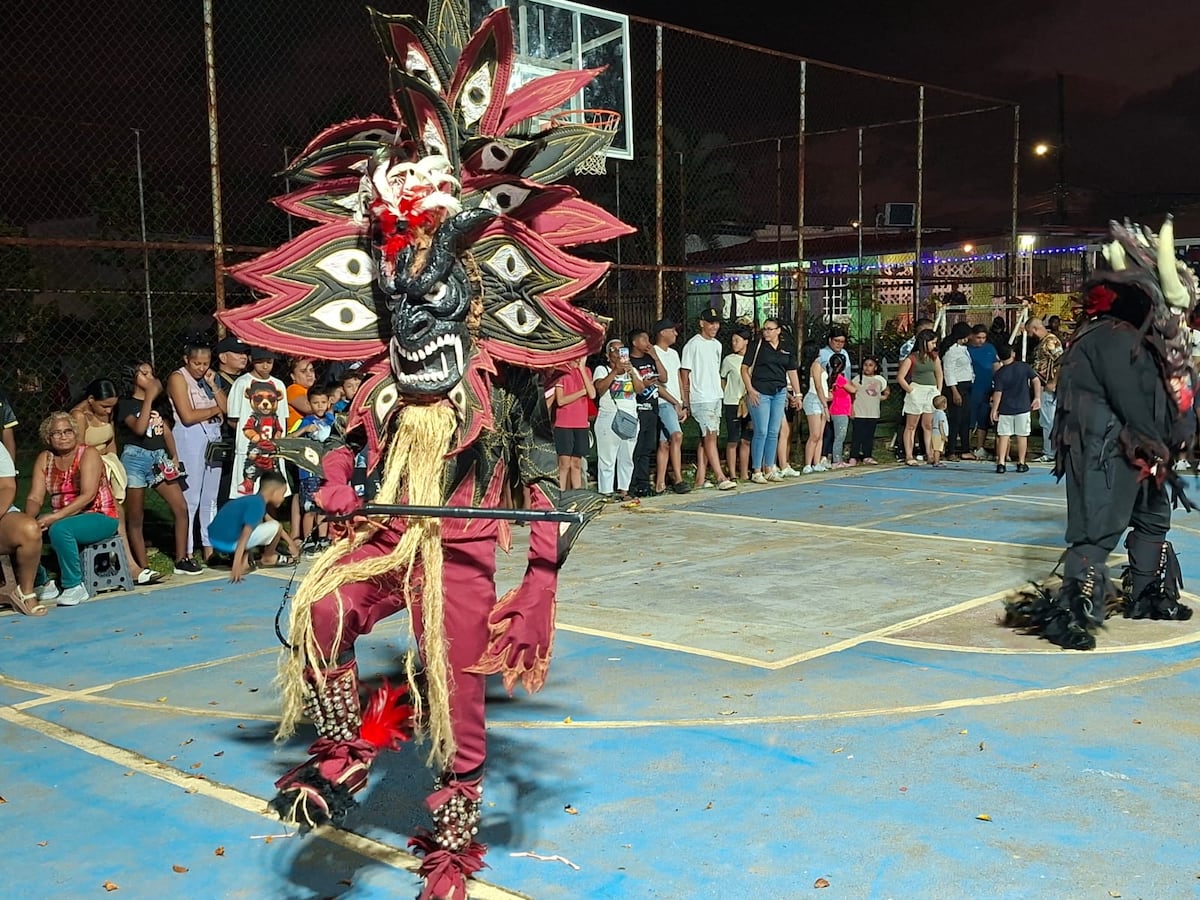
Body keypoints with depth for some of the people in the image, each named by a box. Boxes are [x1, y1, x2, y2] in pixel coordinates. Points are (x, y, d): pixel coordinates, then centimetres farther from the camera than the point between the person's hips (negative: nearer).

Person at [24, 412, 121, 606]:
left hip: (99, 518, -6)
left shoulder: (88, 454, -10)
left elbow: (88, 495, -21)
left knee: (59, 529, -33)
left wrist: (55, 517, -30)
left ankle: (75, 587, -20)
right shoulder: (44, 459, 6)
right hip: (61, 518, 6)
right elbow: (34, 498, -1)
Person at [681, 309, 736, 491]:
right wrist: (686, 402, -9)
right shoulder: (693, 345, -7)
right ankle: (720, 478, -15)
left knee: (706, 437, 7)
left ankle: (700, 478, 11)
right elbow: (684, 374, -7)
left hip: (716, 397, 8)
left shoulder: (717, 345, 15)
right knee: (710, 436, -12)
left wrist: (718, 391, 17)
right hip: (700, 399, -8)